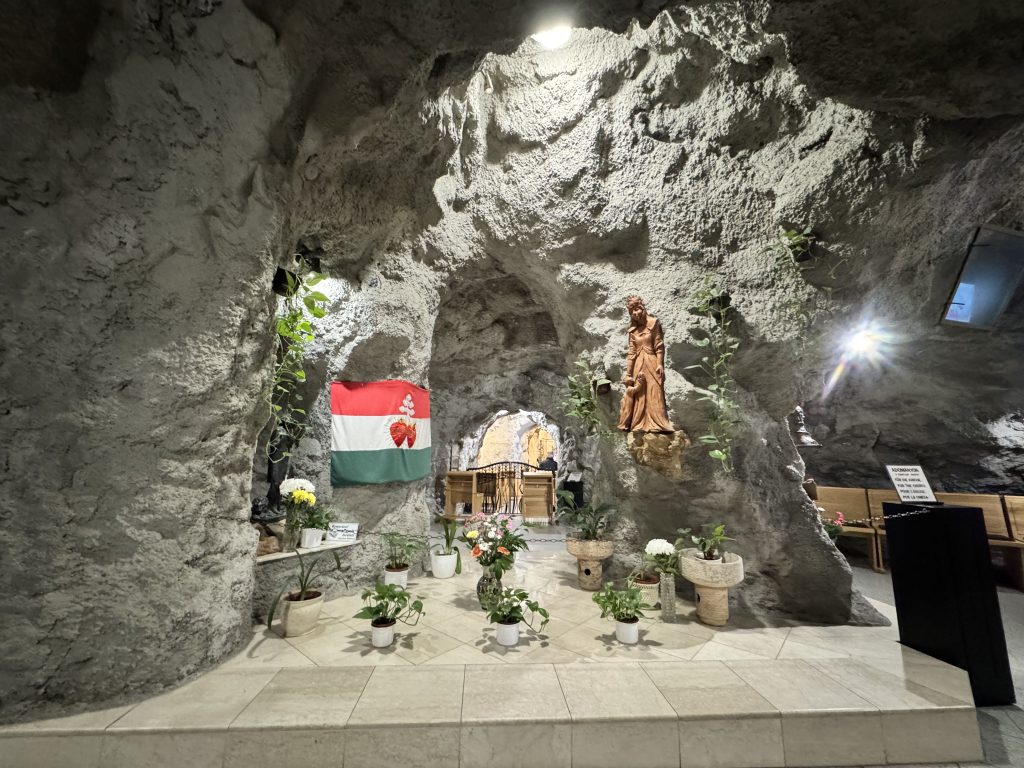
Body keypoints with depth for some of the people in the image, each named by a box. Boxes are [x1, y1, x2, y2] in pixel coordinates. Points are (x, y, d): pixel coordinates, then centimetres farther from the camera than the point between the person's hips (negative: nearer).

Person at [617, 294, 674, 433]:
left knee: (654, 394, -3)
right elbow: (631, 352, 7)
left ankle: (656, 426, 3)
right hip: (638, 365, 4)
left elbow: (659, 346, -4)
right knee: (638, 395, 6)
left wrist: (660, 364, -13)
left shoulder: (653, 323, -3)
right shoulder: (633, 329, 8)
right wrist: (628, 372, 4)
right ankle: (638, 425, 15)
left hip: (652, 363, -4)